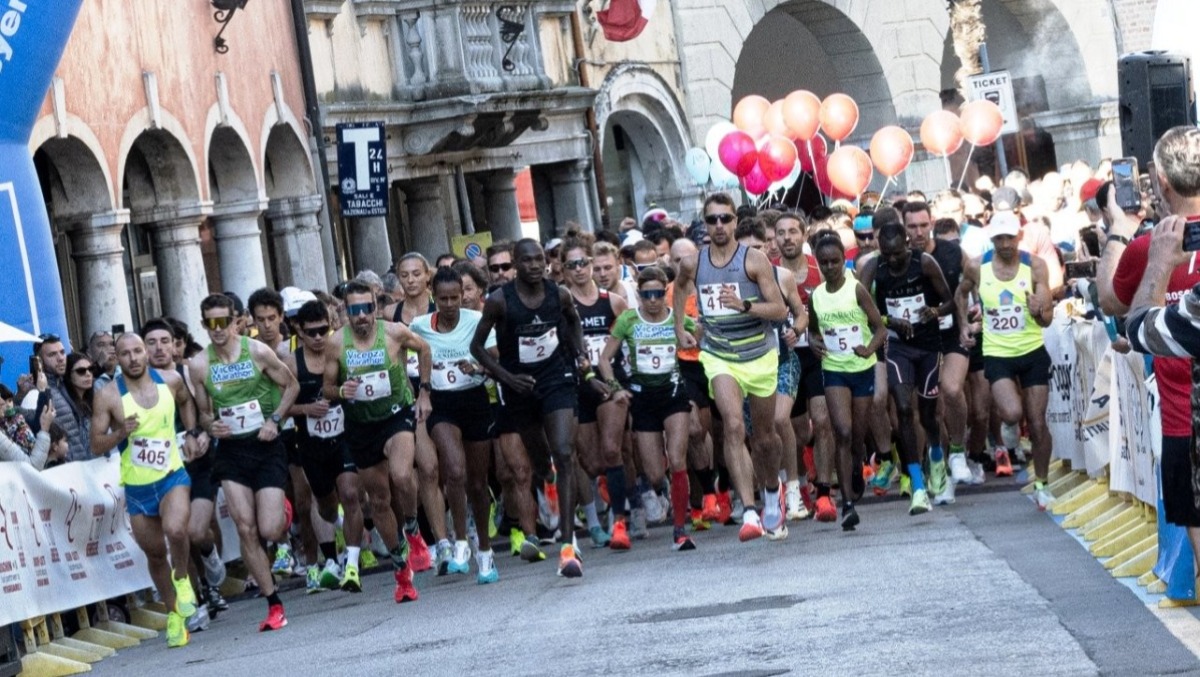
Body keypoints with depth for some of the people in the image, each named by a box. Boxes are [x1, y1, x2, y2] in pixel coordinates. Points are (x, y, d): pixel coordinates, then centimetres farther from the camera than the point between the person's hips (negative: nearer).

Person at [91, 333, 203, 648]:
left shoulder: (170, 381, -4)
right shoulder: (108, 395, -12)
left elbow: (186, 401, 20)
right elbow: (96, 443, -8)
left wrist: (191, 433, 7)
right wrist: (121, 433, -26)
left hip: (172, 476, -1)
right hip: (136, 487, 1)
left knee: (175, 530, -29)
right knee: (155, 553, 11)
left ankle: (182, 578, 0)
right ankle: (174, 614, 30)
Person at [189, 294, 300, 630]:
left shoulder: (257, 351, -6)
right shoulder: (199, 365, 0)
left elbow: (291, 385, 5)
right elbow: (204, 411, 12)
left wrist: (275, 419, -8)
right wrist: (210, 426, -10)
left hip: (265, 446, -2)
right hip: (231, 450, 2)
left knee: (270, 531, -10)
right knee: (246, 530, -6)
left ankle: (285, 516, 29)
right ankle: (274, 604, 2)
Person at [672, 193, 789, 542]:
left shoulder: (754, 260, -10)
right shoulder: (692, 264, 0)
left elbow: (780, 309, -12)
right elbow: (680, 287, 25)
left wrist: (744, 305, -27)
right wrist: (679, 328, 19)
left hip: (760, 355, 0)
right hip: (719, 357, 0)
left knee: (764, 435, 14)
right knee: (734, 427, -21)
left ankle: (772, 490, 46)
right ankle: (750, 512, -28)